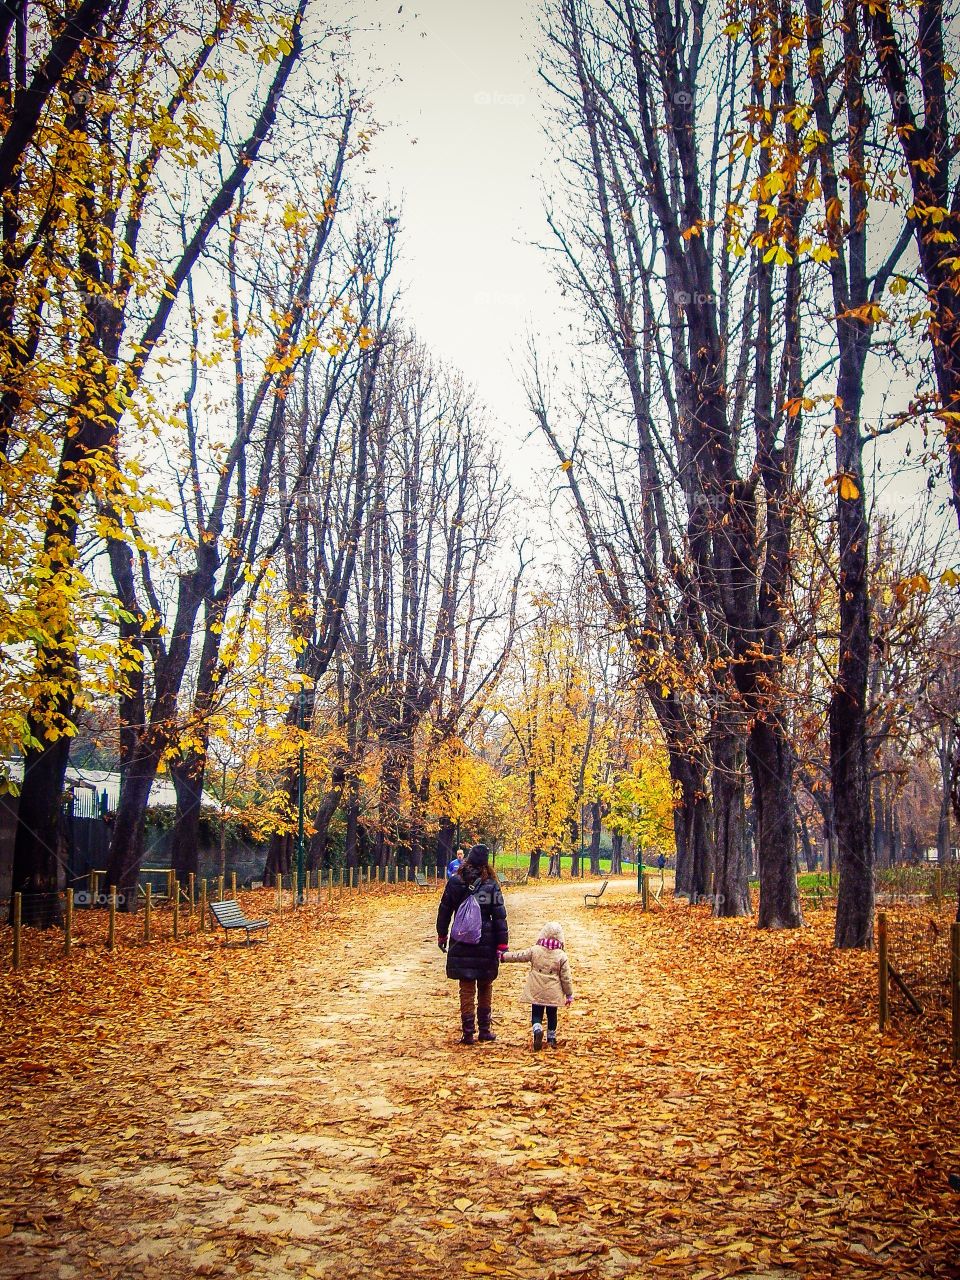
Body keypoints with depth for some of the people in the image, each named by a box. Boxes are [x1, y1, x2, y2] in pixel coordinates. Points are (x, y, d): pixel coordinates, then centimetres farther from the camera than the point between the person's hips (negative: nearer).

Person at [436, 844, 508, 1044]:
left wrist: (442, 935, 18)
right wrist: (502, 945, -4)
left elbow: (444, 911, 5)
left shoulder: (454, 883, -3)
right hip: (486, 944, 0)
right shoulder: (491, 885, -7)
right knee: (485, 989, 16)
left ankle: (468, 1032, 5)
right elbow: (500, 917, -7)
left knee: (467, 989, 6)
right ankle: (485, 1029, 20)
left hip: (461, 944, 0)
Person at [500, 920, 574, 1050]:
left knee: (536, 1014, 7)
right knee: (552, 1015, 17)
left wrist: (504, 957, 18)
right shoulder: (561, 956, -7)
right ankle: (551, 1038, 25)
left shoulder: (535, 951, -6)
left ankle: (538, 1029, -21)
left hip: (536, 993, 0)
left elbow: (518, 956, 2)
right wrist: (569, 995, 4)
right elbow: (566, 978, -5)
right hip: (553, 994, 0)